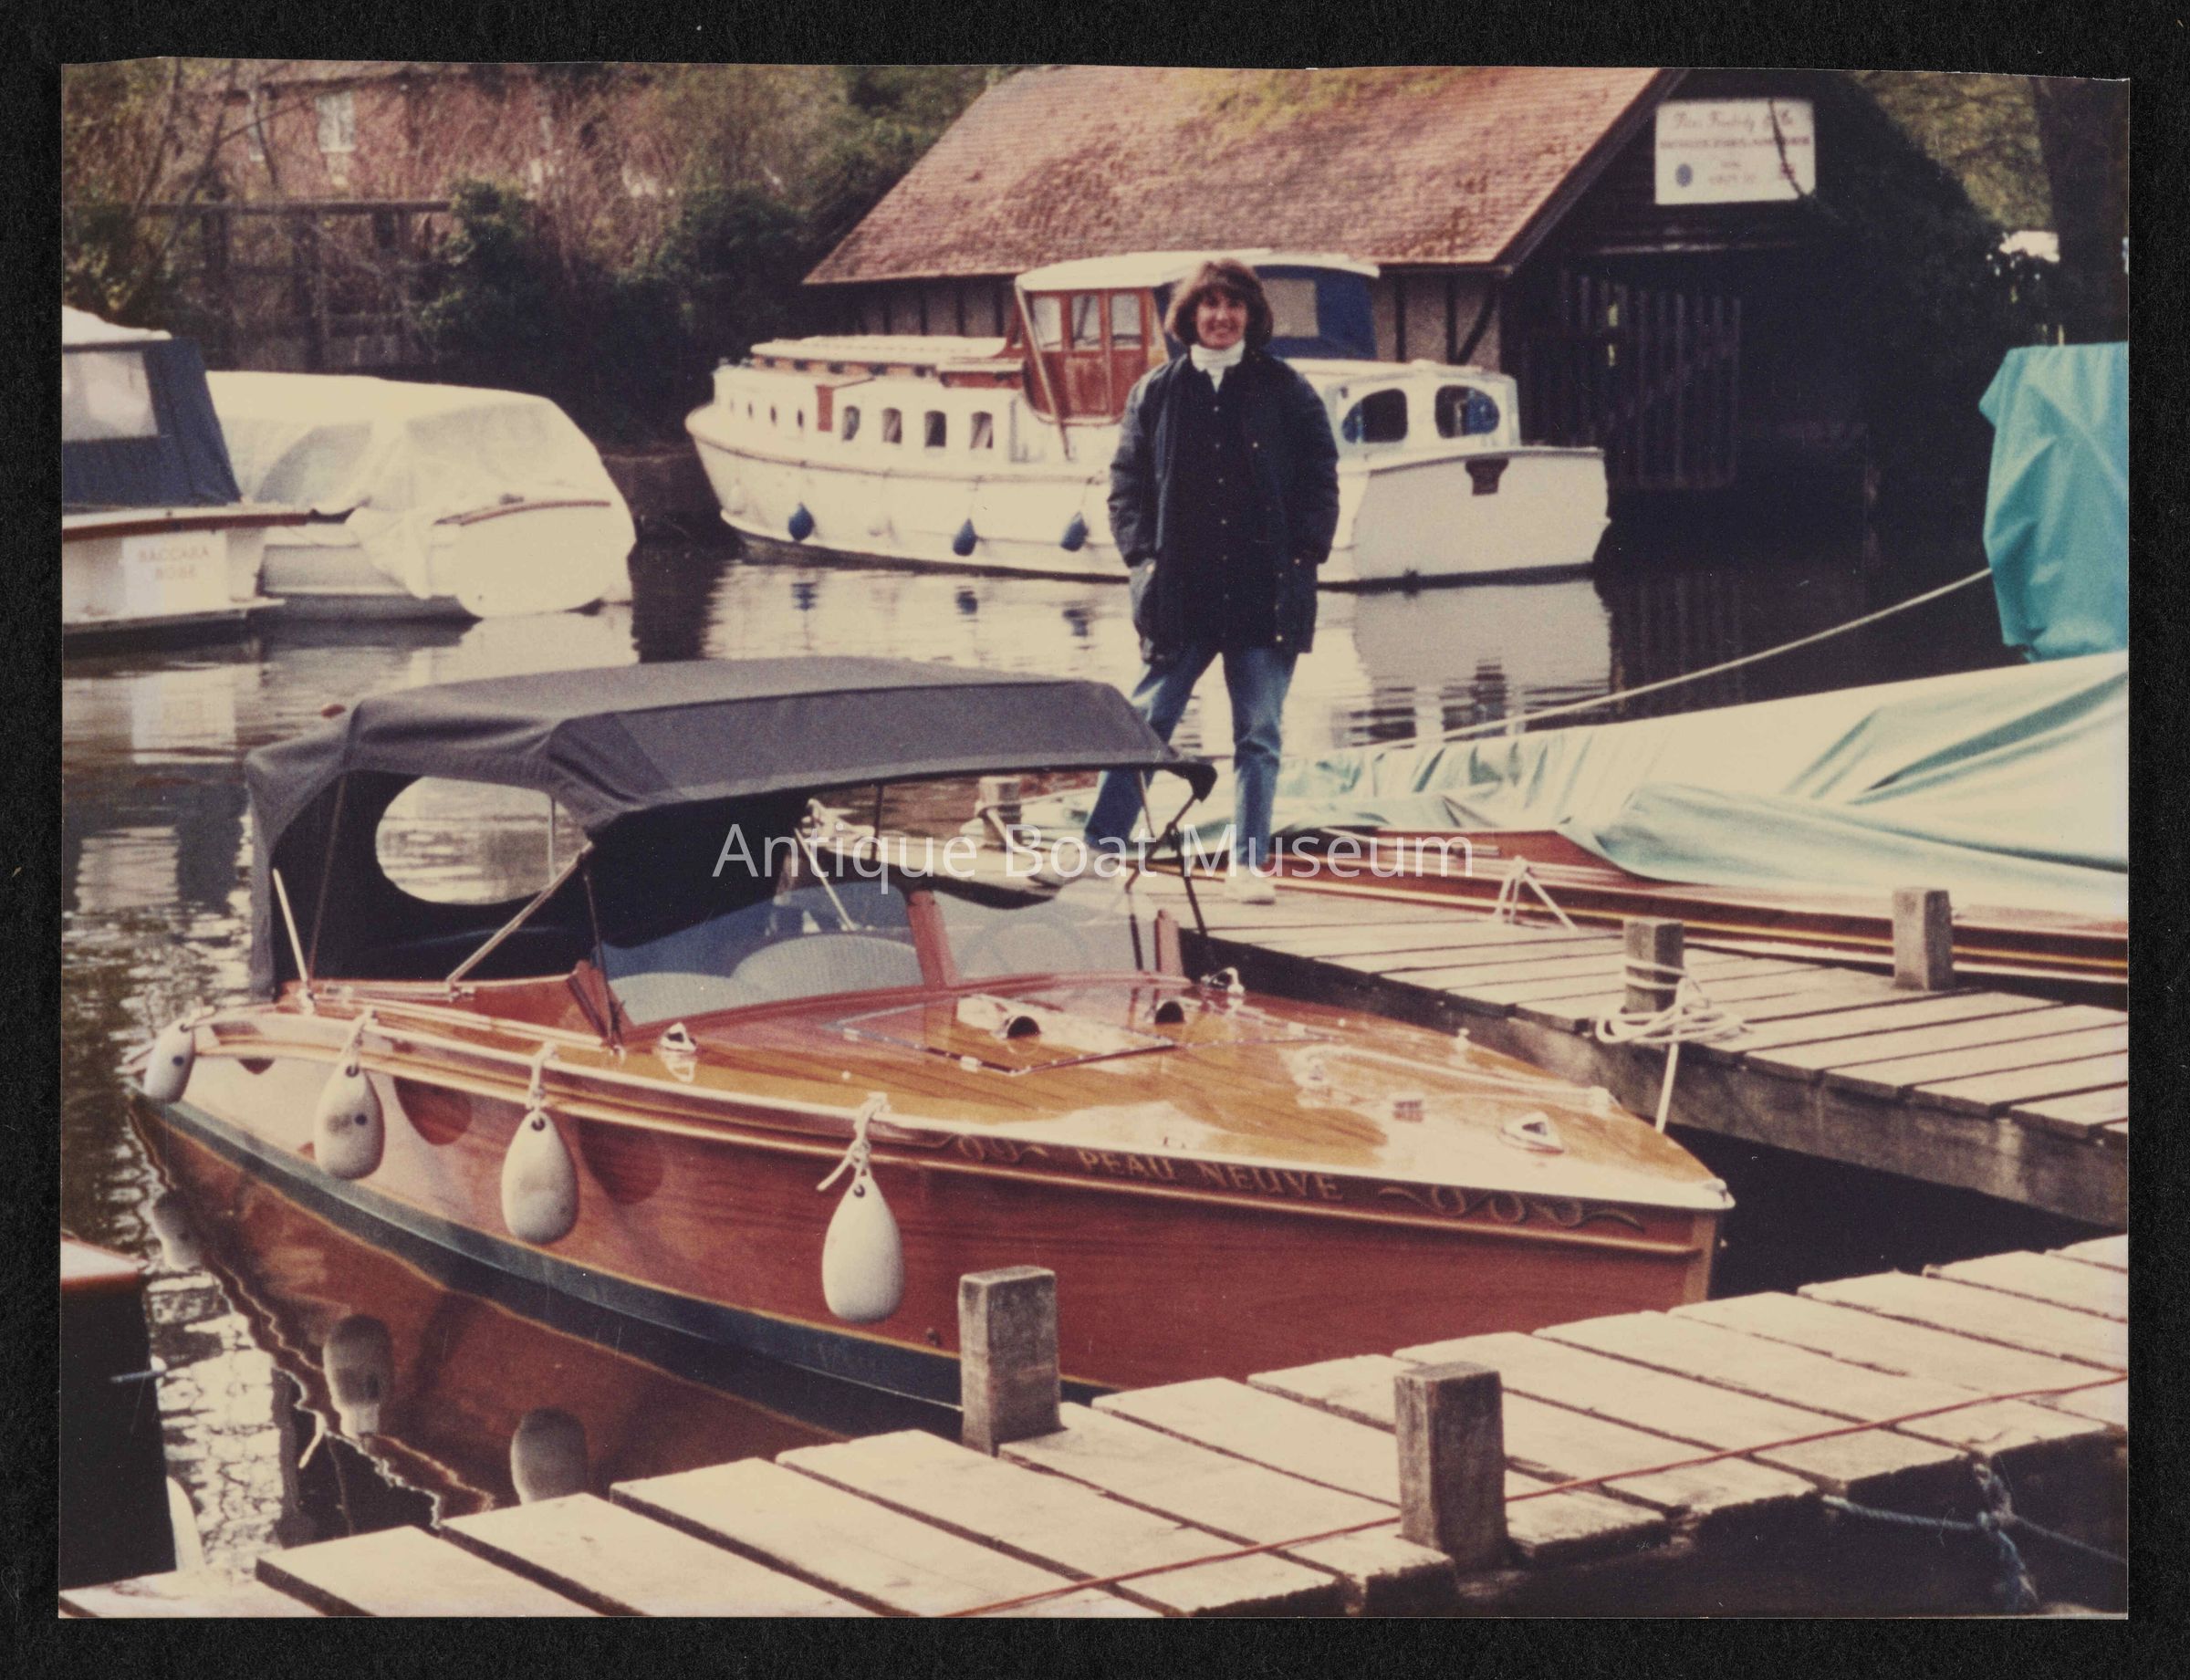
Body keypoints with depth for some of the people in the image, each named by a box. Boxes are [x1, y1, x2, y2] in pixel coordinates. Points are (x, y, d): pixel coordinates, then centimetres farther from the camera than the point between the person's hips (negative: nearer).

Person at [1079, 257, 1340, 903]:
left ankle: (1250, 864, 7)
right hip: (1181, 594, 1)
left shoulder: (1285, 391, 5)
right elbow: (1127, 479, 10)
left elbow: (1320, 479, 6)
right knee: (1145, 723, 0)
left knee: (1259, 735, 3)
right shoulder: (1156, 392, 8)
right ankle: (1100, 847, 4)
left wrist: (1303, 556, -3)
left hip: (1265, 592, 0)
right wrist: (1140, 553, -2)